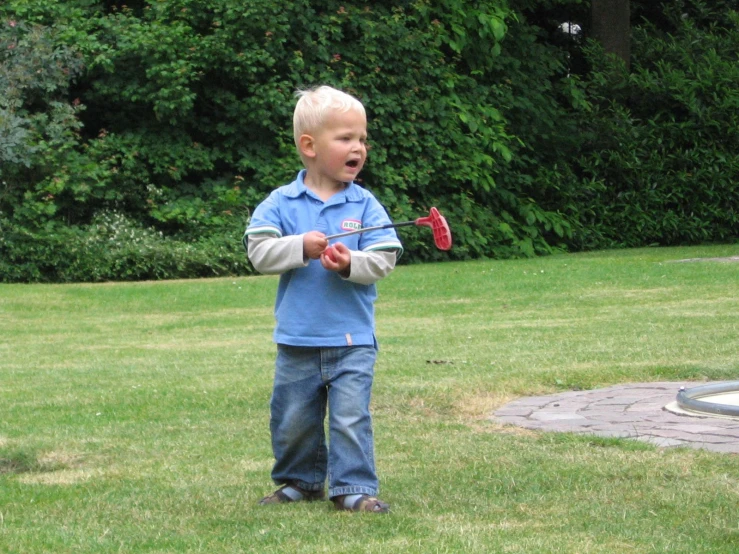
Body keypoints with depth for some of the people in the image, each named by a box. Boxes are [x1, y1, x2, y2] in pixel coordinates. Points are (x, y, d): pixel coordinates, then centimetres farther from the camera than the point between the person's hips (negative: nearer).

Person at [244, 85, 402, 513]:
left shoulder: (365, 205, 0)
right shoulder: (281, 203, 0)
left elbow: (384, 259, -5)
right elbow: (259, 251, -9)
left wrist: (352, 264, -23)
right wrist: (301, 247, -22)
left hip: (353, 340, -1)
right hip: (297, 341, 1)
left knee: (350, 417, -6)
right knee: (293, 420, 12)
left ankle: (354, 487, 2)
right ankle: (301, 481, 30)